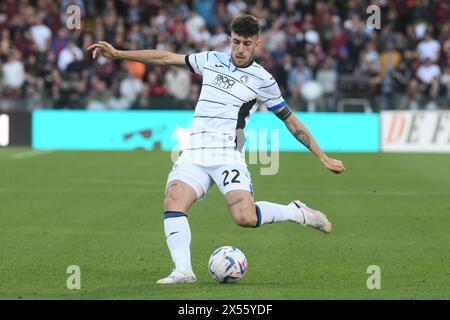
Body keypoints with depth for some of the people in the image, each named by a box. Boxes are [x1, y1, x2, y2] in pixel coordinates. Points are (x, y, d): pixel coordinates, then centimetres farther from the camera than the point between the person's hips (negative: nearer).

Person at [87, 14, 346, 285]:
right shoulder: (212, 60, 14)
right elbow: (166, 58, 20)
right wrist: (117, 53, 18)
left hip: (228, 154, -3)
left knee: (246, 218, -25)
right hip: (195, 154, 3)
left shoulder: (263, 80, 5)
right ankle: (183, 271, -31)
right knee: (173, 200, -25)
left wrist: (323, 158, 10)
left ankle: (297, 212, 1)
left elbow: (291, 121, 12)